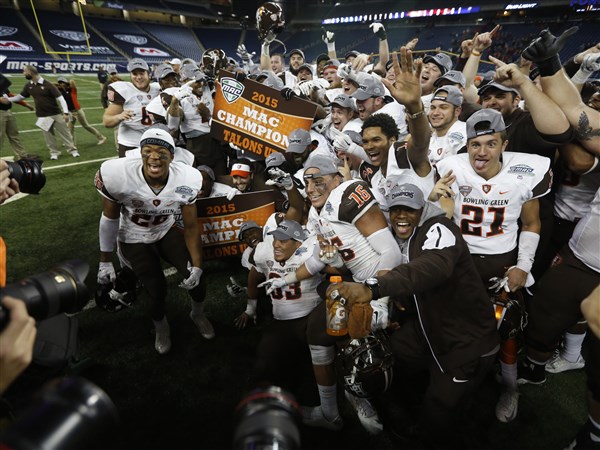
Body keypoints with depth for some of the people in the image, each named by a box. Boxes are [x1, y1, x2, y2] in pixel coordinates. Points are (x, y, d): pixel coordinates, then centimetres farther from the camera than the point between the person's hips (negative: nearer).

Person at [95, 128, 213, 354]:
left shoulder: (186, 180, -27)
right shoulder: (118, 175, -33)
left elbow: (191, 227, -14)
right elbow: (110, 218, -15)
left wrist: (197, 266, -15)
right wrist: (105, 261, -6)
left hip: (166, 232, 2)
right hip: (135, 239, -2)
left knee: (196, 277, -6)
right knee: (157, 290, -13)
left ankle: (198, 314, 31)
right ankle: (161, 327, 24)